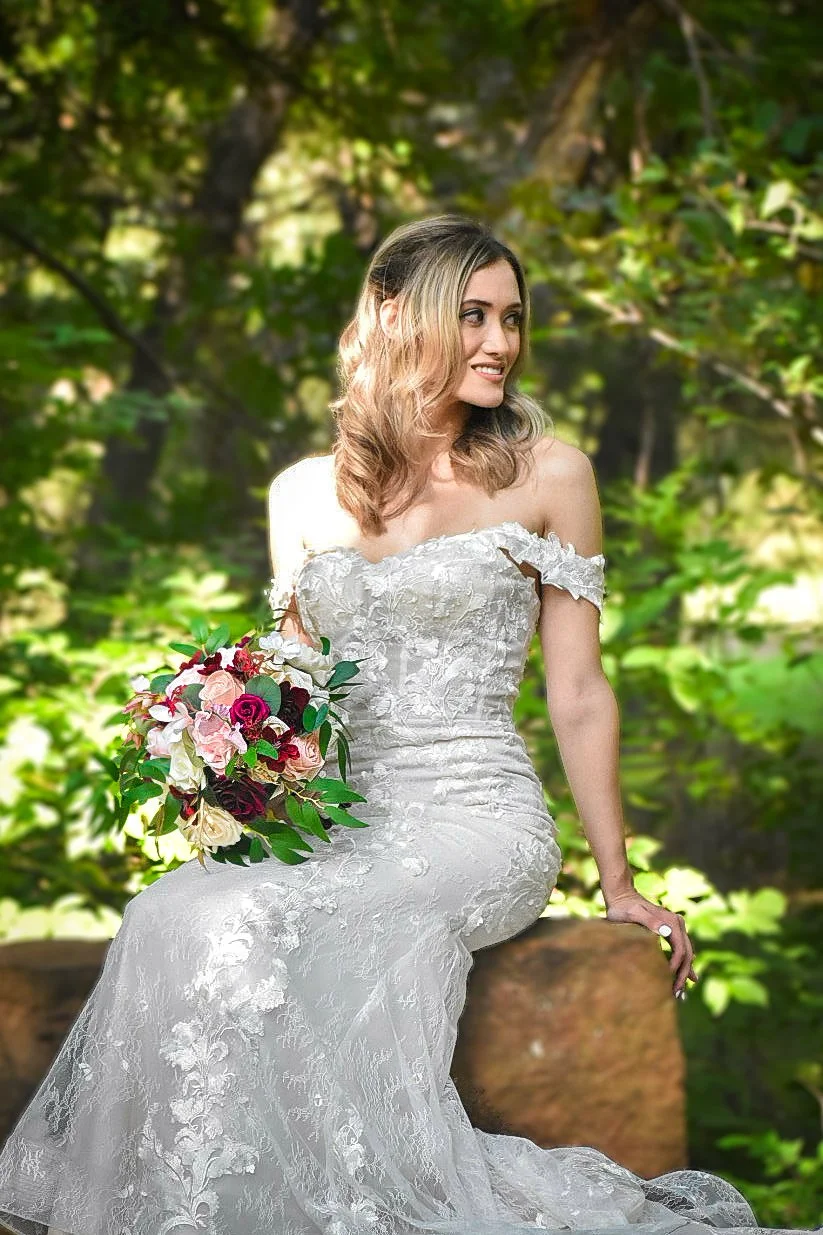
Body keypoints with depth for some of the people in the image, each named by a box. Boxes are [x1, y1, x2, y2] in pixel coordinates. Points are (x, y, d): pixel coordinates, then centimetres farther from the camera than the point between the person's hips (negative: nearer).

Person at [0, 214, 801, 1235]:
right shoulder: (305, 493, 13)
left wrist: (619, 886, 4)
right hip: (342, 827, 4)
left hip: (480, 821, -4)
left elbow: (577, 692, 4)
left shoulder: (547, 475, 3)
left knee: (242, 925, -29)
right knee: (177, 914, -27)